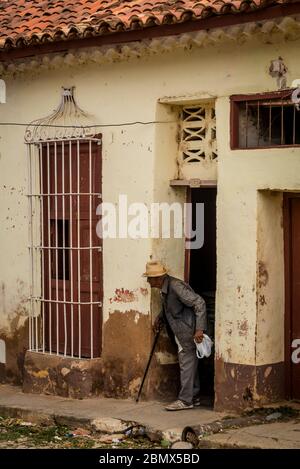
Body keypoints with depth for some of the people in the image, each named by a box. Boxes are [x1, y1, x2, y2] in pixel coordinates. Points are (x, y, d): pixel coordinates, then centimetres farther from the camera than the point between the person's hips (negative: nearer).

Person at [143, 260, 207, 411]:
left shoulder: (176, 286, -22)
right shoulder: (165, 288, 9)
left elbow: (199, 303, -25)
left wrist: (199, 329, -28)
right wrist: (160, 318, 12)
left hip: (189, 331, -10)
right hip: (181, 331, 10)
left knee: (187, 363, -6)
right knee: (190, 363, 14)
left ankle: (185, 400, -3)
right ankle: (193, 397, 22)